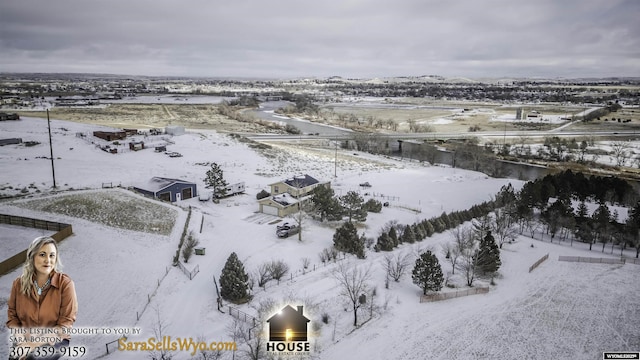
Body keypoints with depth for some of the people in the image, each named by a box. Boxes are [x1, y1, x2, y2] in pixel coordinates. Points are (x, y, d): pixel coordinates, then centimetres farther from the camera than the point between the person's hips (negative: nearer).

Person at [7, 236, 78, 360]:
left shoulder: (65, 283, -13)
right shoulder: (19, 283, -1)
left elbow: (66, 323, -13)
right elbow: (12, 316, 7)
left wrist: (36, 343, -20)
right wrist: (22, 339, -11)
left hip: (55, 340, -3)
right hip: (26, 339, 3)